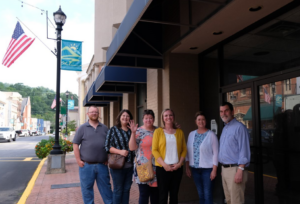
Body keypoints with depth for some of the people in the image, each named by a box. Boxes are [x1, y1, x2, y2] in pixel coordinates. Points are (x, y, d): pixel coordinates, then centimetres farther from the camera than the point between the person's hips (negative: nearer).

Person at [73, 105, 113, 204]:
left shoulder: (104, 128, 9)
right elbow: (75, 144, -1)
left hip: (102, 165, 2)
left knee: (106, 187, 11)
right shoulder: (82, 128, 1)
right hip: (86, 165, -2)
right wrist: (78, 160, -6)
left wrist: (108, 158, 5)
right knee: (87, 188, 9)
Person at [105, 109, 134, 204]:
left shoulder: (131, 131, 7)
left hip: (129, 165, 4)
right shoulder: (113, 130, -2)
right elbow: (107, 147, -7)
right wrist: (120, 151, -19)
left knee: (126, 189, 14)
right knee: (118, 190, 6)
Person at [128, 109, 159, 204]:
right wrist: (133, 132, -21)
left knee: (156, 194, 13)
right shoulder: (139, 131, -3)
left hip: (157, 167, 4)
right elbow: (132, 148, -11)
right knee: (144, 194, 2)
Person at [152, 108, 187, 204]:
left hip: (177, 168, 2)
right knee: (163, 195, 3)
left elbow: (184, 149, 8)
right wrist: (164, 164, -13)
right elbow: (154, 150, -4)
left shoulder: (179, 132, 8)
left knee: (174, 194, 11)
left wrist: (180, 163, -6)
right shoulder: (158, 131, 0)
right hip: (162, 168, -2)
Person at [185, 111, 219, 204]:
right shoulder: (191, 134, 6)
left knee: (207, 195, 0)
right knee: (200, 194, 12)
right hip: (195, 169, 4)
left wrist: (214, 170, -10)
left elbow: (215, 153, -8)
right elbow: (188, 152, 10)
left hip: (207, 169, -4)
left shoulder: (211, 135, -7)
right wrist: (187, 167, 8)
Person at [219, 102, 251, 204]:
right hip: (224, 169, 9)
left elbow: (244, 151, -18)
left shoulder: (239, 127, -12)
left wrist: (240, 171, -23)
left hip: (235, 169, -8)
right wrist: (223, 169, 16)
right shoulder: (225, 128, 15)